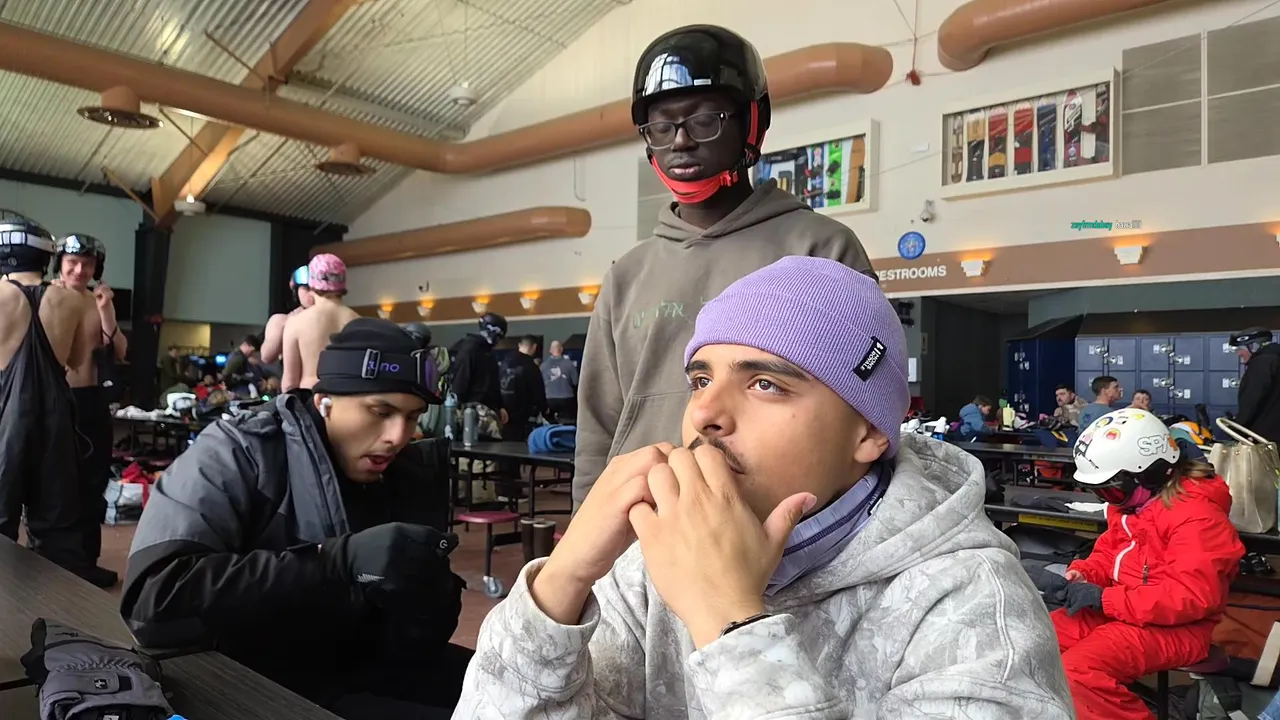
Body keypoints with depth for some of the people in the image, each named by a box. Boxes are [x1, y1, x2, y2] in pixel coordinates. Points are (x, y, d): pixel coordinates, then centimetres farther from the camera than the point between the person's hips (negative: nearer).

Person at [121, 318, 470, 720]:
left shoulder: (409, 476, -1)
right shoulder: (239, 455, -14)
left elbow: (422, 640, -1)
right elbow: (153, 598, -28)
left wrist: (426, 594, -25)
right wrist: (340, 560, -33)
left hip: (367, 674, 5)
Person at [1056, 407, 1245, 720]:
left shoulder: (1196, 516, -21)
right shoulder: (1131, 499, 7)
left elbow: (1192, 596, -28)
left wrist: (1104, 598, -27)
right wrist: (1082, 574, -2)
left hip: (1173, 628, -9)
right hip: (1116, 609, 9)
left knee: (1078, 670, -29)